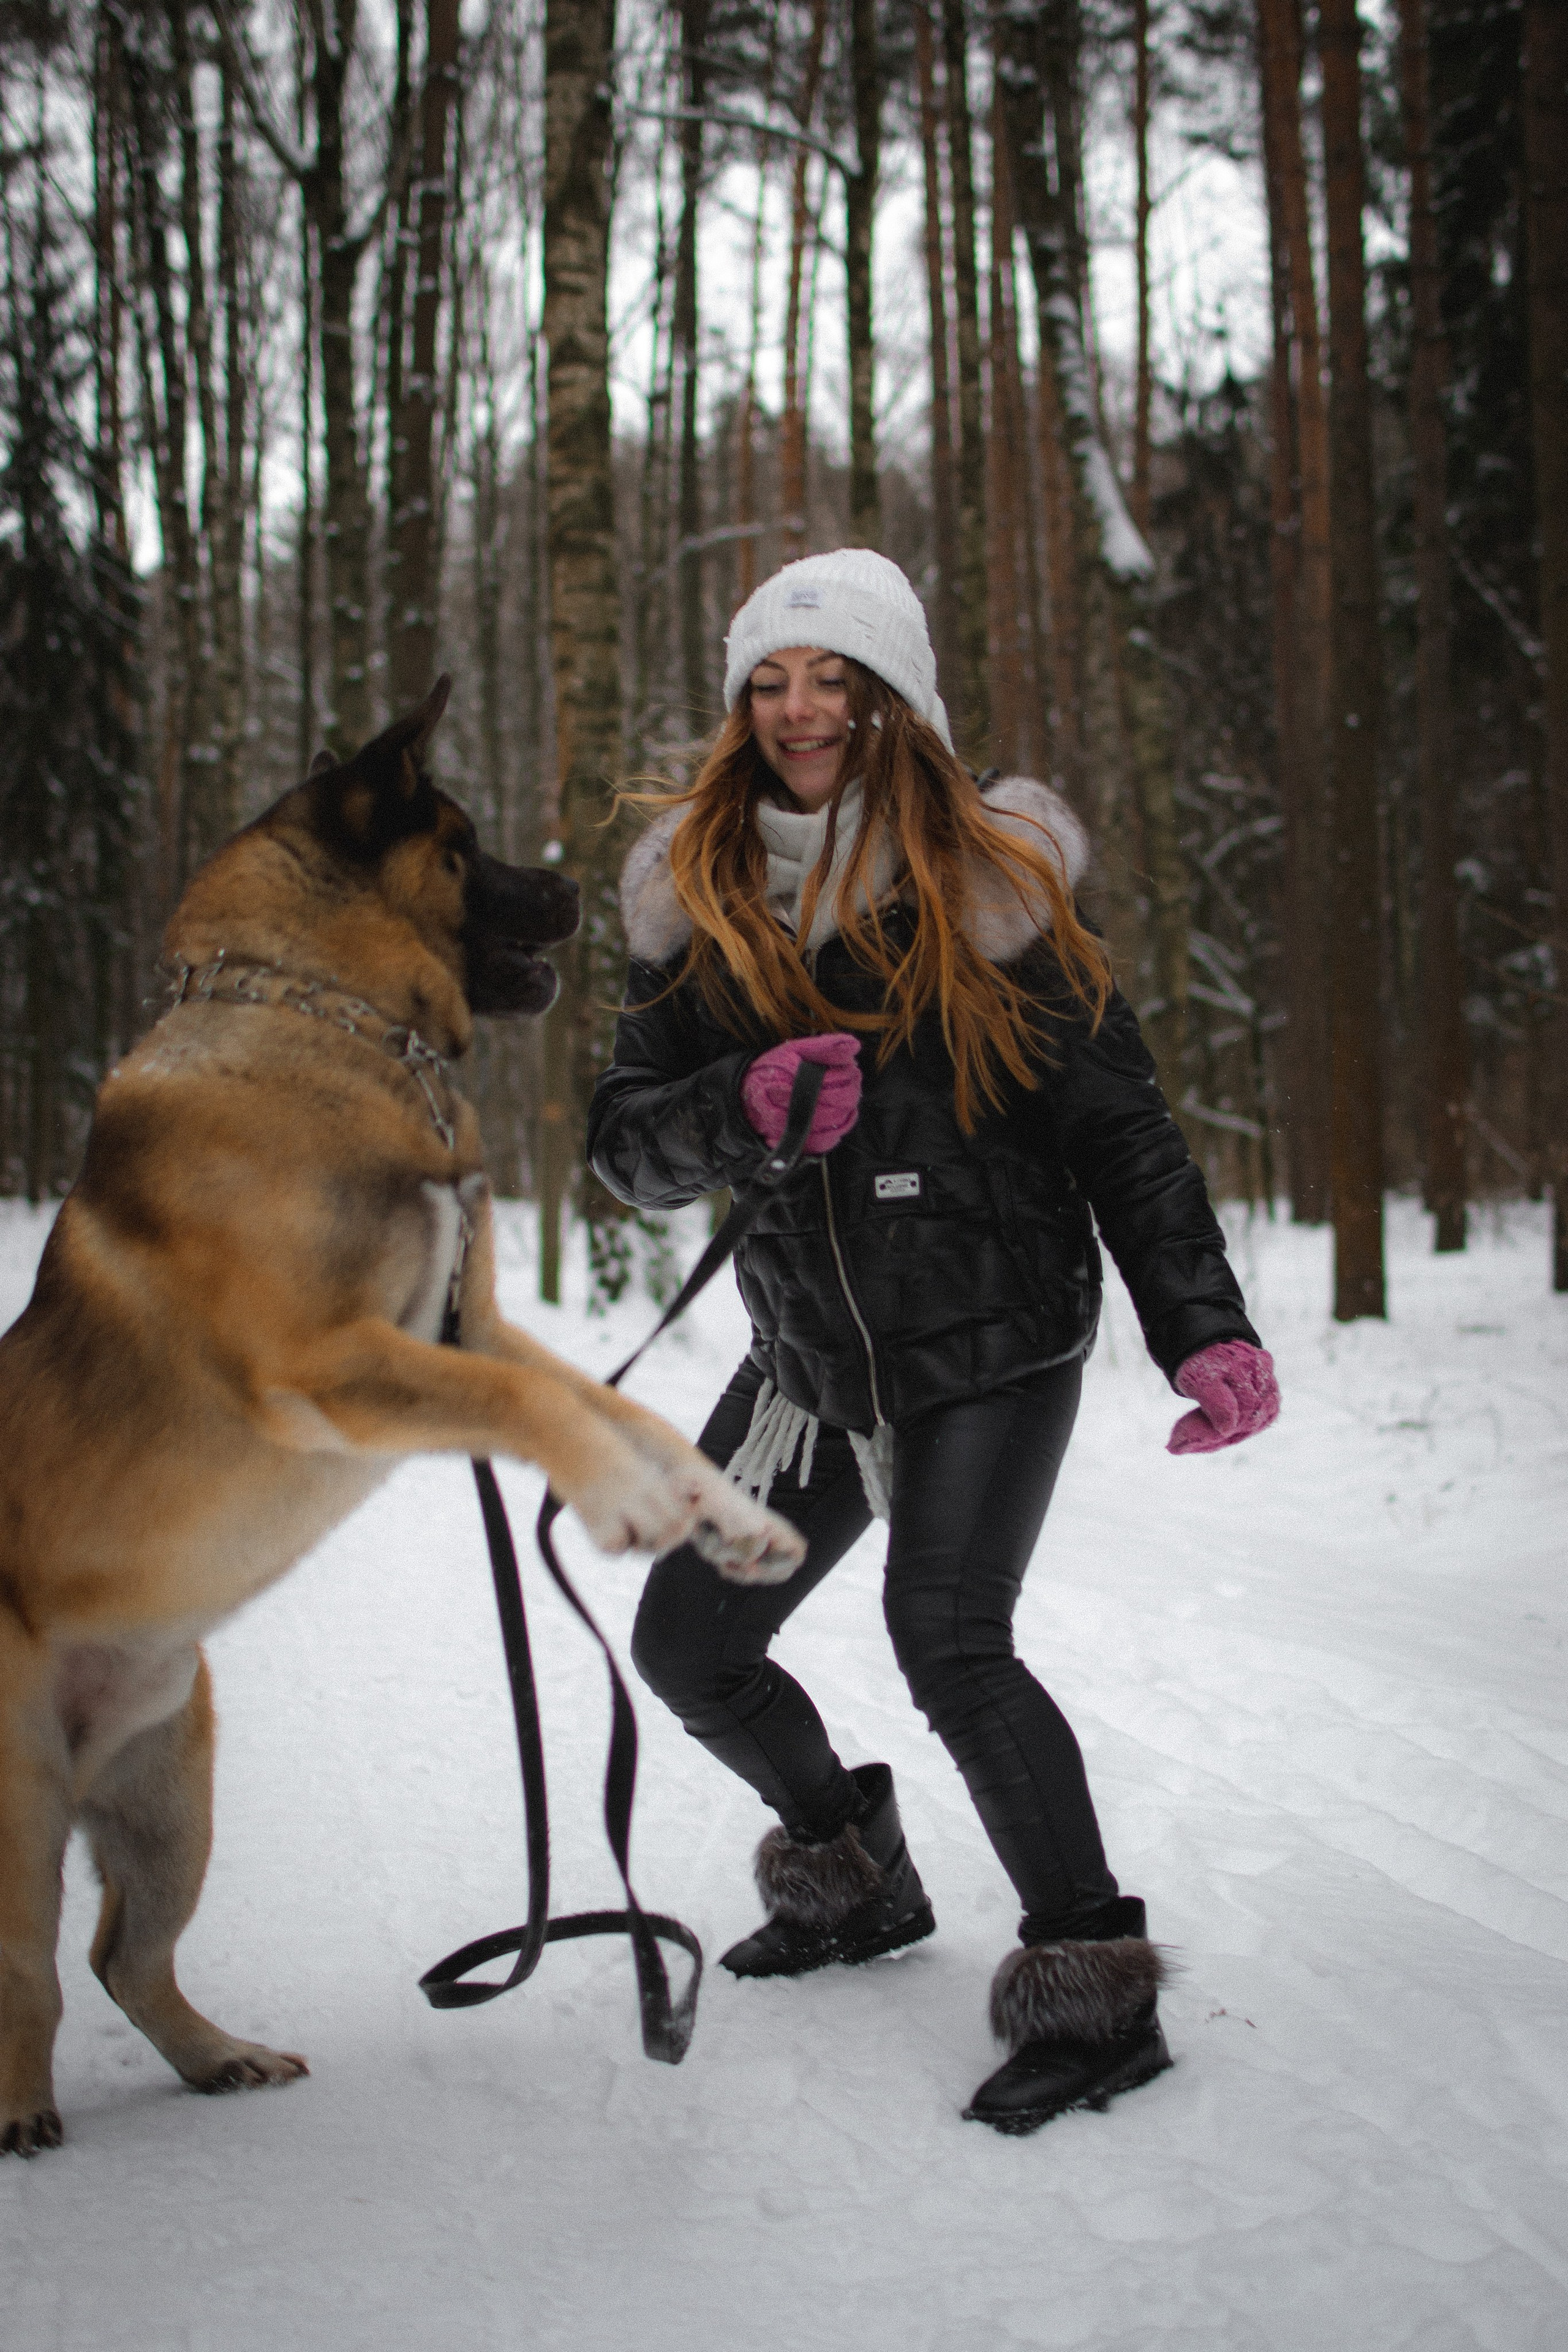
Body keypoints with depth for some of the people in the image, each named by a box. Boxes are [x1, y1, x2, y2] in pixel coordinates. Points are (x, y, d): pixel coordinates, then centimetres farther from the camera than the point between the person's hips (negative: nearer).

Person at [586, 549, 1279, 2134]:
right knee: (687, 1650, 11)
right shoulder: (697, 902, 2)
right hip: (811, 1352, 6)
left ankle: (1092, 1984, -7)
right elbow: (625, 1145, 0)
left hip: (993, 1339, -5)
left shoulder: (988, 885, -8)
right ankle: (853, 1876, 38)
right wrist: (744, 1111, -22)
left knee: (945, 1636, -23)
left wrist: (1203, 1329, -18)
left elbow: (1119, 1127, -7)